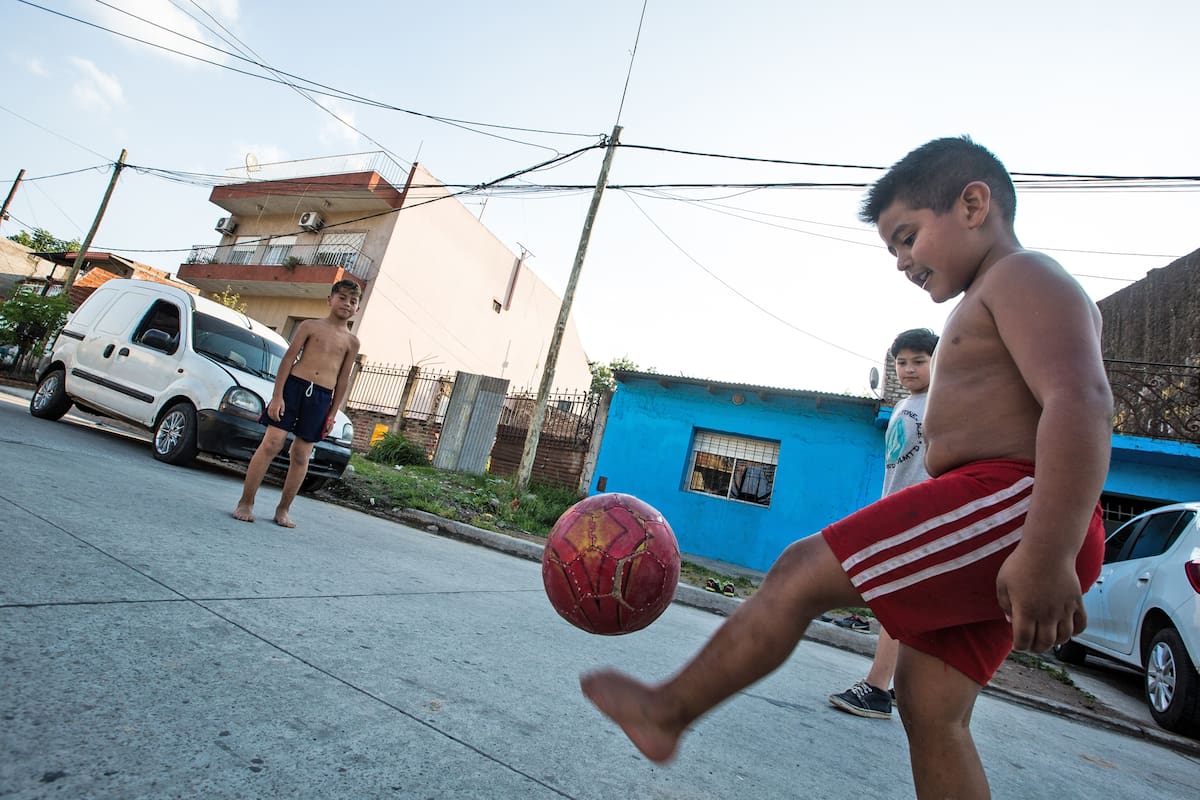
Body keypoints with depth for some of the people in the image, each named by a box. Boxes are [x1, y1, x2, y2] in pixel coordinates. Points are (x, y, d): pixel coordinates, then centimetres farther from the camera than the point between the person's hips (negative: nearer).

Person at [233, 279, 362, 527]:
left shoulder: (352, 341, 10)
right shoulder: (310, 326, 6)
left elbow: (343, 379, 9)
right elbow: (288, 359, 1)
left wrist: (333, 413, 5)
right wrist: (277, 395, -7)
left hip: (322, 397, 2)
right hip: (294, 386, -2)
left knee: (300, 456, 5)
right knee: (271, 444, -7)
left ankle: (283, 509, 17)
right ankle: (245, 503, 5)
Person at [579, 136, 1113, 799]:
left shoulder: (1024, 276, -3)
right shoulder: (994, 304, 29)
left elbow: (1082, 402, -20)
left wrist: (1047, 556, -29)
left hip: (1014, 502, -11)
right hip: (987, 539, 11)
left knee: (803, 571, -14)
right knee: (927, 703, 10)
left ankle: (666, 712, 0)